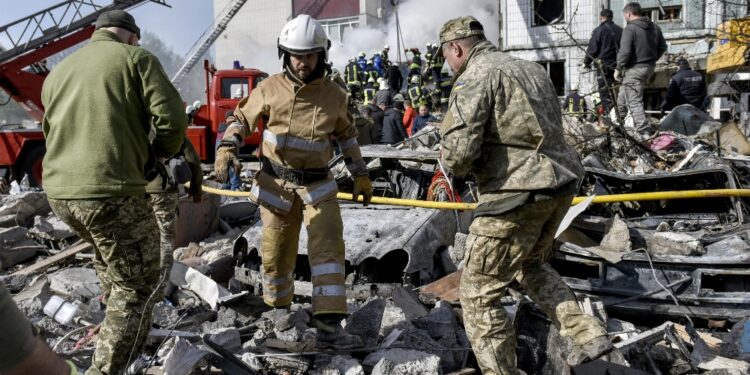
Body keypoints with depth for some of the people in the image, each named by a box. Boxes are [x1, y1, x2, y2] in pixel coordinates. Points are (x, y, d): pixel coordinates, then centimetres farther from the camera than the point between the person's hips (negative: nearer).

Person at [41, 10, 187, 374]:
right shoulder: (136, 58, 2)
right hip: (110, 191, -8)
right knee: (137, 286, 6)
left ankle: (122, 336, 47)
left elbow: (52, 134, 24)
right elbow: (172, 116, -10)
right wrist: (161, 153, 9)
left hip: (59, 192, 8)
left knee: (111, 256, 32)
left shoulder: (57, 74, 20)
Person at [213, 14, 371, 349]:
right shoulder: (270, 89, -4)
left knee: (328, 246, -11)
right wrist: (226, 149, -10)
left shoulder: (333, 95, 2)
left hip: (318, 185, 1)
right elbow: (242, 119, 7)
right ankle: (278, 310, 31)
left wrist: (360, 175, 14)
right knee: (276, 253, 8)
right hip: (276, 183, 0)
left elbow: (346, 134, 16)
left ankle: (328, 327, -11)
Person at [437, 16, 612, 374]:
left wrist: (456, 166, 2)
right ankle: (589, 334, 23)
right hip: (560, 184, 9)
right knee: (530, 264, 32)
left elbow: (458, 150, -20)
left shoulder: (474, 77, -9)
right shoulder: (531, 68, 18)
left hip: (516, 194, -9)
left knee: (479, 295, 6)